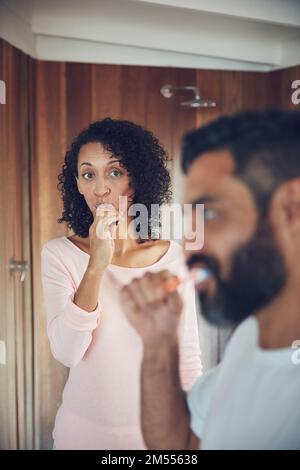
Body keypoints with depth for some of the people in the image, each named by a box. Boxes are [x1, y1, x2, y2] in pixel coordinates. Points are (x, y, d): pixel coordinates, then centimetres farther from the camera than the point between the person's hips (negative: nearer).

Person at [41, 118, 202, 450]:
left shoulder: (175, 257, -8)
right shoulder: (58, 254, -11)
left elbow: (188, 357, -1)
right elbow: (66, 353, -20)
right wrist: (96, 266, -29)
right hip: (83, 430, 0)